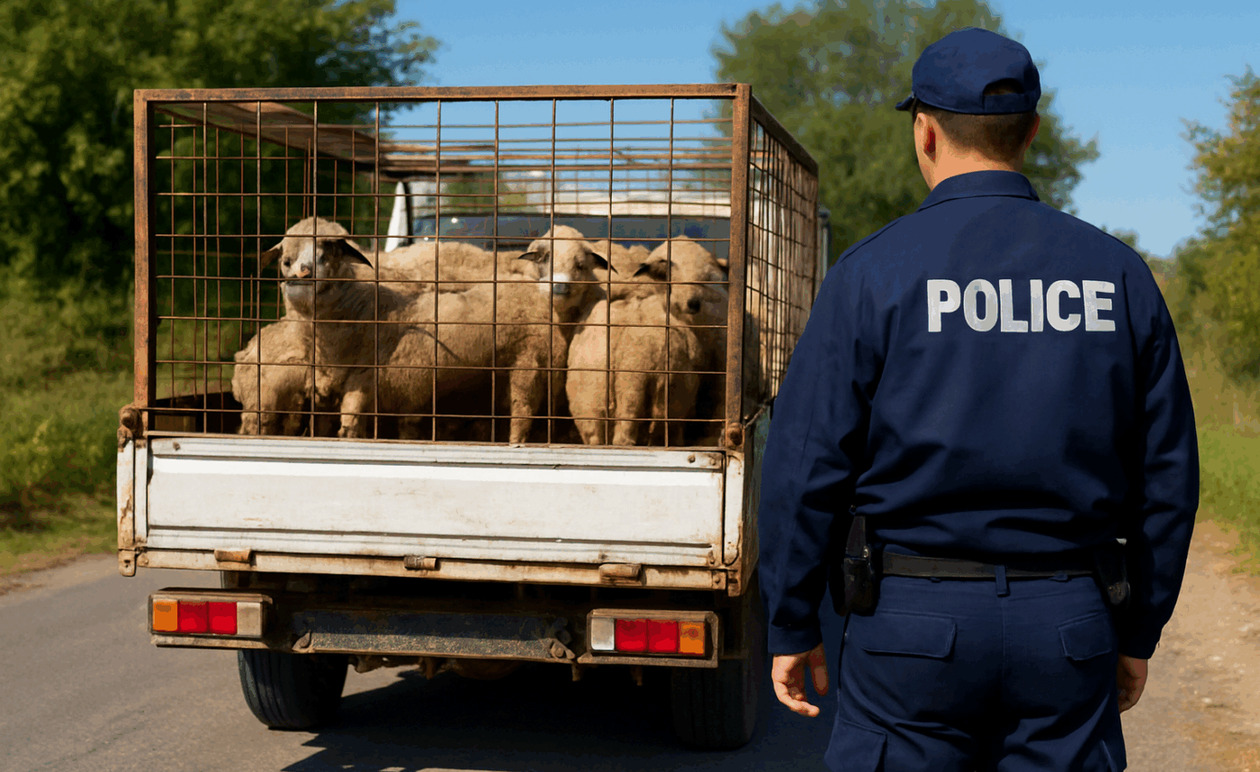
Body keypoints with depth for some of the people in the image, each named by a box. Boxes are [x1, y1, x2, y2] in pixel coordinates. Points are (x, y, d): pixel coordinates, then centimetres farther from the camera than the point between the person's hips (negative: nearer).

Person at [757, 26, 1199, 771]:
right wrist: (1137, 632, 15)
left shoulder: (876, 270, -7)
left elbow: (808, 464, -8)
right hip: (1070, 627, 3)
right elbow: (1167, 473, 6)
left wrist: (793, 627, 2)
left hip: (915, 624, -3)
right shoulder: (1117, 272, 3)